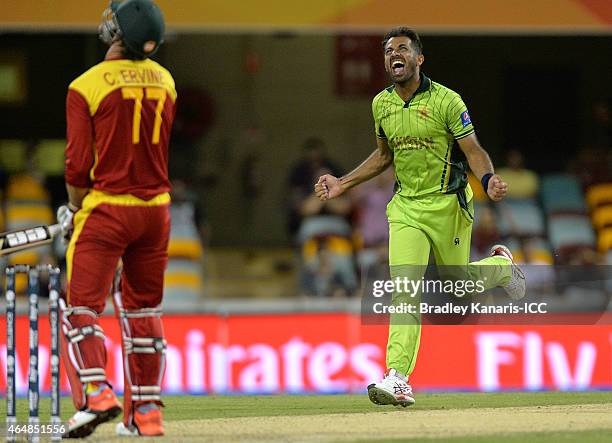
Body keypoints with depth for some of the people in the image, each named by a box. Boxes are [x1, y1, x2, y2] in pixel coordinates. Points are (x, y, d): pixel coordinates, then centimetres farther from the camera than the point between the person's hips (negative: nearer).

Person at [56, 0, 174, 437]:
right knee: (143, 308, 14)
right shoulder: (165, 81, 7)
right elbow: (158, 149, 13)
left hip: (106, 207, -5)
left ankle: (96, 392, -23)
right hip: (156, 207, 5)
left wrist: (74, 208, 4)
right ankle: (145, 411, 15)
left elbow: (79, 163, -11)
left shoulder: (87, 85, -11)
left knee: (82, 305, -4)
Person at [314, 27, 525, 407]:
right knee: (404, 289, -11)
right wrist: (343, 184, 15)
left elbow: (474, 150, -11)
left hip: (448, 205, -4)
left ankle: (502, 266, 43)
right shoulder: (382, 104, 6)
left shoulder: (446, 101, -11)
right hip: (405, 208, 4)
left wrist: (489, 180, -32)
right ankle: (398, 380, -18)